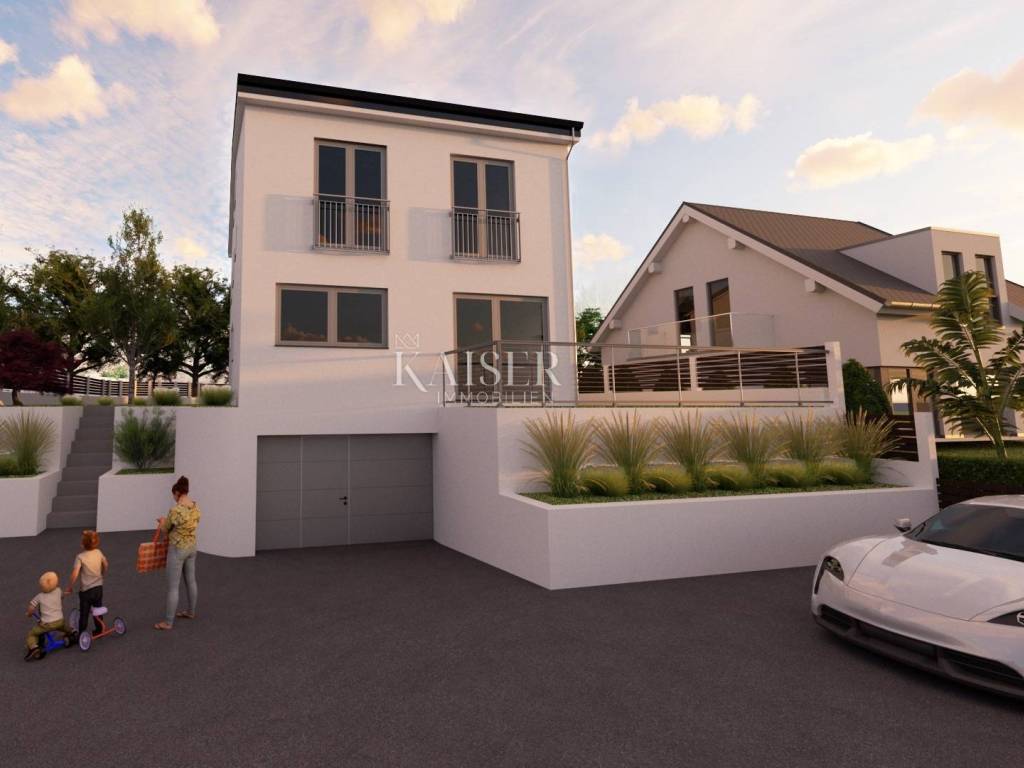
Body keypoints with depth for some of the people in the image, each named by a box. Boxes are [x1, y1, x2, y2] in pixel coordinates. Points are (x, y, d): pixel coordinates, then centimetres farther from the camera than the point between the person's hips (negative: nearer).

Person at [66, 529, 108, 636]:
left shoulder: (80, 557, -18)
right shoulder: (98, 552, -3)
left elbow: (75, 574, -24)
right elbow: (105, 565, 13)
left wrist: (69, 587, -10)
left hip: (86, 590, -5)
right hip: (98, 587, 5)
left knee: (84, 615, 9)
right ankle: (99, 630, 33)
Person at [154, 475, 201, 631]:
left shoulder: (176, 510, -23)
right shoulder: (196, 507, -1)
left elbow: (165, 529, -7)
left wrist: (163, 522, 16)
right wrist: (168, 521, 25)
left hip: (177, 549, -8)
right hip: (192, 547, 8)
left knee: (173, 587, 0)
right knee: (191, 580, 20)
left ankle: (168, 622, 7)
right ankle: (191, 612, 34)